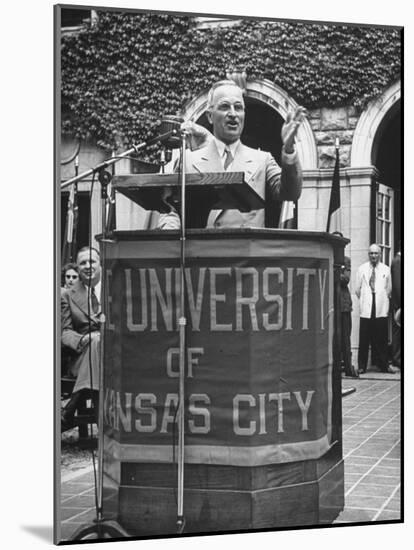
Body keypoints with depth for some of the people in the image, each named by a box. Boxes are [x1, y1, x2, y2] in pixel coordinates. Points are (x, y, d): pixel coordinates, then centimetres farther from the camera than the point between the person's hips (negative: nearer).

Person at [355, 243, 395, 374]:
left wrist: (382, 299, 11)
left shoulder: (386, 269, 9)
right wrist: (363, 300, 8)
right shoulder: (362, 269, 8)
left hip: (381, 309, 1)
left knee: (382, 339, 0)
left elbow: (388, 290, 14)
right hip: (366, 309, -1)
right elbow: (357, 289, 11)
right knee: (364, 339, -3)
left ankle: (383, 365, 7)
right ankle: (362, 366, 3)